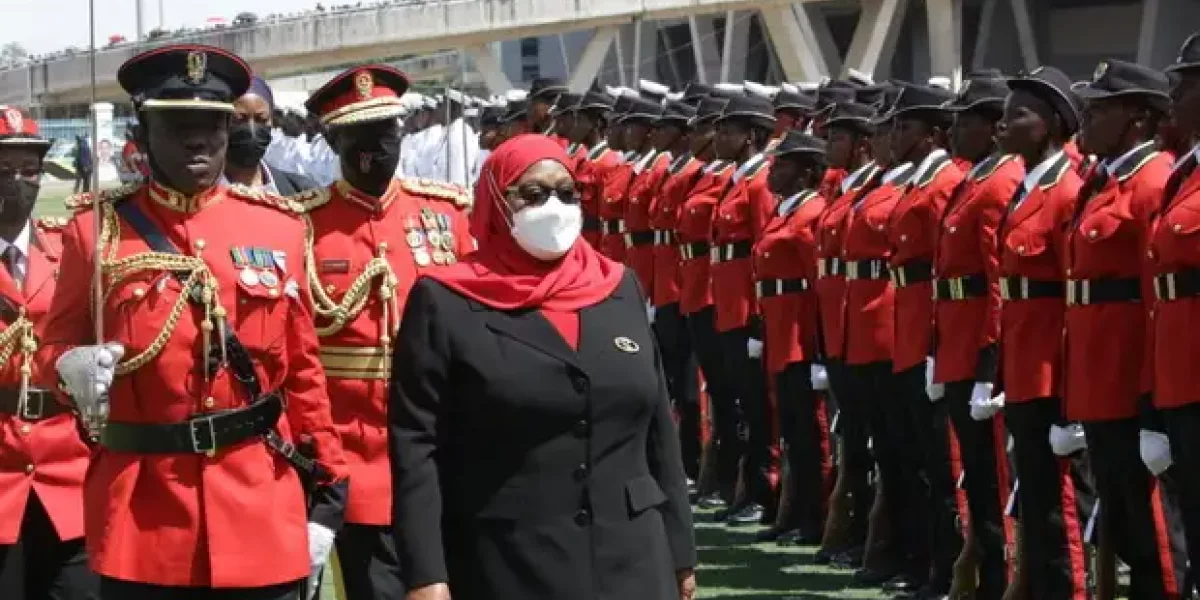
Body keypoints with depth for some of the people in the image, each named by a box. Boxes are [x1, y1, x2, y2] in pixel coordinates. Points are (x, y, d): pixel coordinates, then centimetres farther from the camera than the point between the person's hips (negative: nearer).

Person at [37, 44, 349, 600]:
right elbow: (56, 345, 7)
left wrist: (325, 493, 7)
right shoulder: (97, 228, 1)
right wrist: (74, 368, -17)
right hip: (140, 517, -1)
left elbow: (302, 369, 9)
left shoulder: (277, 228, 7)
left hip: (261, 518, 2)